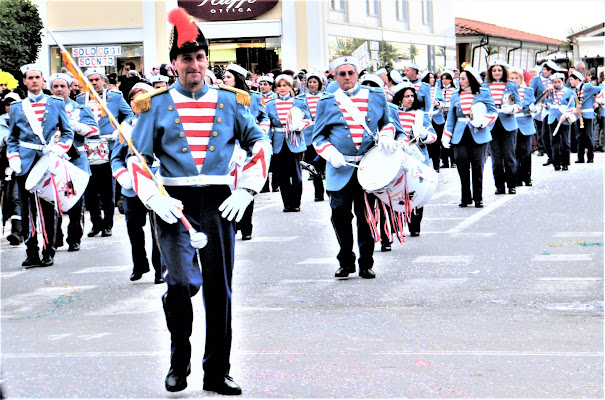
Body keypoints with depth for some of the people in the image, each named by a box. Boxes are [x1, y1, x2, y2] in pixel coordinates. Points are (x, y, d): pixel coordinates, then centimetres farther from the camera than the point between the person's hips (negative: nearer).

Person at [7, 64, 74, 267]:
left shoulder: (56, 104, 10)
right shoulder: (16, 108, 13)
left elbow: (68, 133, 12)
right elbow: (12, 139, 17)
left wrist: (58, 149, -7)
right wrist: (13, 158, 0)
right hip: (26, 165, 1)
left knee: (48, 209, 0)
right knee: (28, 210, -1)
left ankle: (48, 253, 7)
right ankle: (32, 253, 3)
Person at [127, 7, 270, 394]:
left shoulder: (230, 101, 8)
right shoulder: (157, 104, 4)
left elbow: (260, 144, 13)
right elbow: (138, 157, 5)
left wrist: (245, 191, 1)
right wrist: (155, 199, -10)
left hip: (219, 203, 2)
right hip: (175, 203, -2)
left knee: (219, 289, 5)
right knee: (180, 282, -16)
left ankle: (218, 373, 16)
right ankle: (180, 358, 9)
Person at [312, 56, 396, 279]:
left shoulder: (376, 97, 10)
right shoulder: (327, 103, 7)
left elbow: (386, 123, 23)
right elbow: (318, 137, 10)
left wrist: (386, 137, 0)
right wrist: (330, 152, -9)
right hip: (340, 169, 0)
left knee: (366, 215, 3)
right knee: (340, 214, -3)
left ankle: (366, 264, 13)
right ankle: (346, 261, 14)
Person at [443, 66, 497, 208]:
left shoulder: (484, 94, 4)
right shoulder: (456, 96, 14)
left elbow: (492, 112, 1)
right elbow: (451, 117, 15)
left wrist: (482, 121, -17)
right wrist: (446, 136, 7)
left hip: (478, 135, -3)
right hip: (460, 136, 3)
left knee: (477, 167, -2)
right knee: (462, 167, -3)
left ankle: (478, 198, 7)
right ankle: (465, 198, 6)